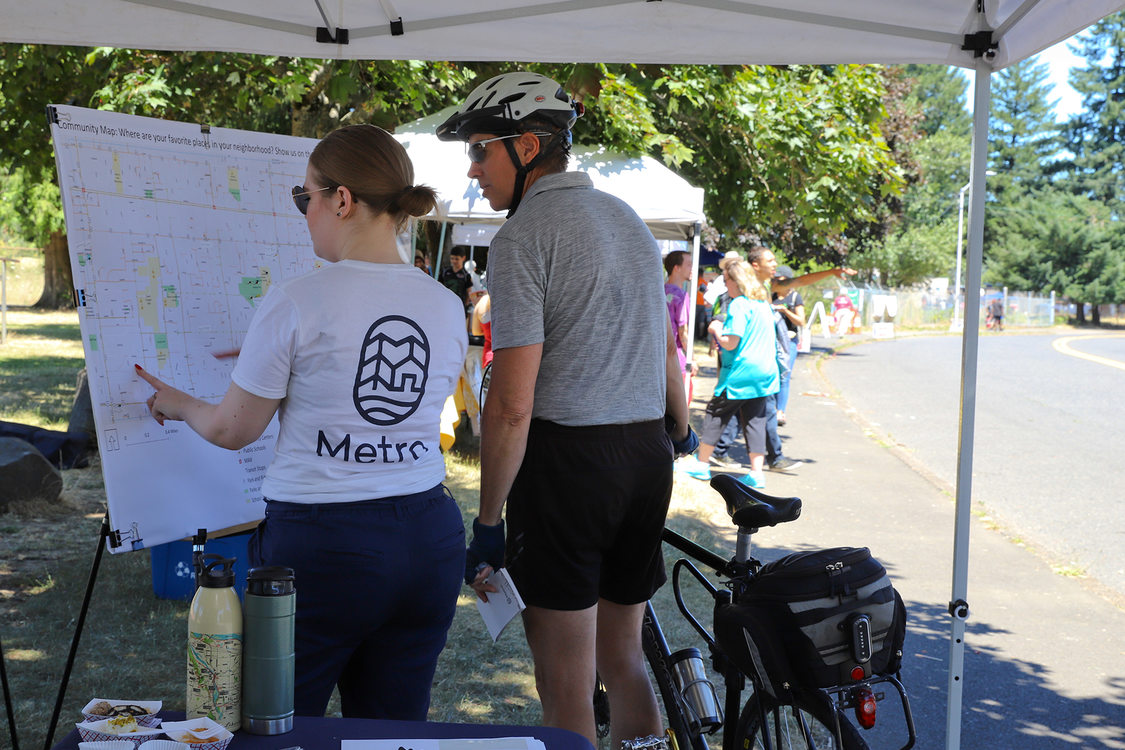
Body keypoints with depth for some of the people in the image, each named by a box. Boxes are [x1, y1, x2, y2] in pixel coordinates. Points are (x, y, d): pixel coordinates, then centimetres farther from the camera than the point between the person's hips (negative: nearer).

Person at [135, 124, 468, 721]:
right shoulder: (448, 308, 4)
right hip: (430, 539, 5)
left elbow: (232, 430, -2)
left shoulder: (296, 303, -12)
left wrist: (177, 404, 21)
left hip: (320, 543, -5)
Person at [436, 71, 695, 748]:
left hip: (566, 457, -8)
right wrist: (681, 433, 40)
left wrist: (488, 523, -10)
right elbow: (668, 347, 23)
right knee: (623, 659, 19)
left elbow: (512, 405, -17)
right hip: (647, 453, 8)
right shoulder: (628, 217, 13)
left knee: (565, 683, 3)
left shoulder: (521, 238, -12)